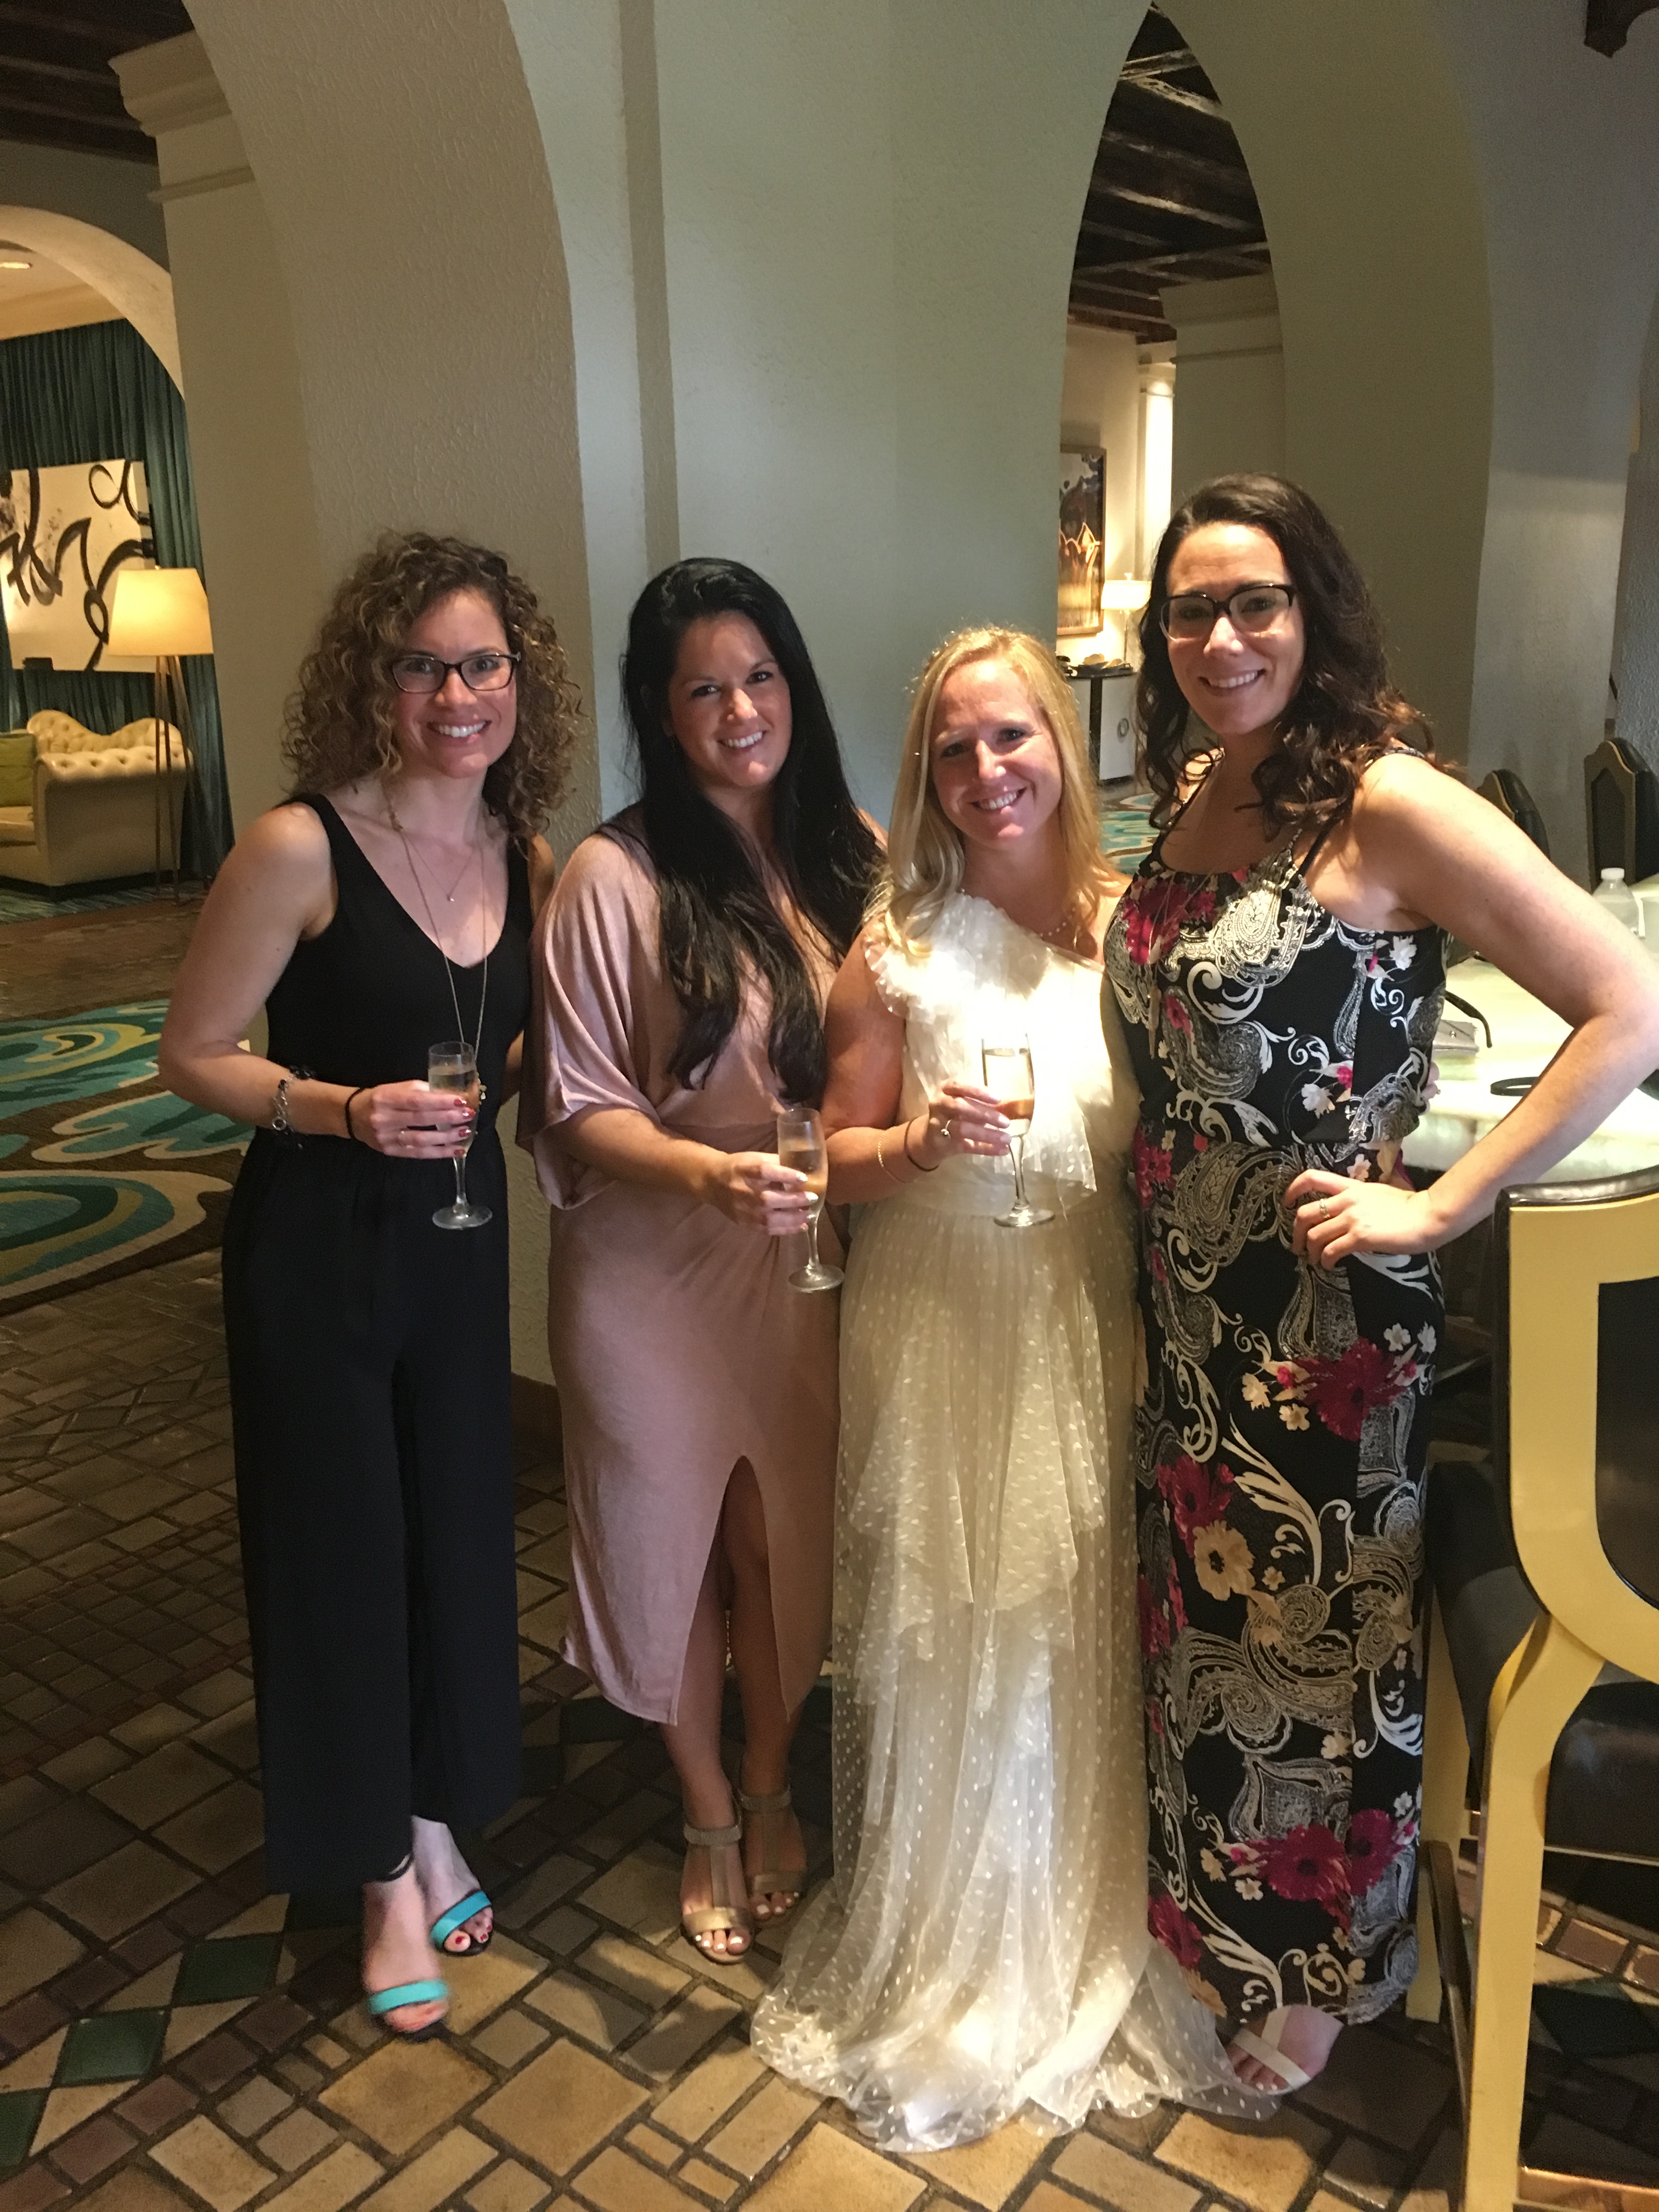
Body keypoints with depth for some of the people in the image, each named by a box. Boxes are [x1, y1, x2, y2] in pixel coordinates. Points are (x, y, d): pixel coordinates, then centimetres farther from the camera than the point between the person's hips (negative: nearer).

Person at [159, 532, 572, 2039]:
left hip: (460, 1233, 5)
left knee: (460, 1526, 14)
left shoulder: (526, 858, -1)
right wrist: (345, 1110, -24)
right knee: (343, 1544, 8)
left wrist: (490, 1092, -5)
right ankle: (387, 1873, 30)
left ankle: (441, 1817, 39)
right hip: (317, 1248, -4)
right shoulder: (301, 848, -17)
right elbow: (195, 1052, -11)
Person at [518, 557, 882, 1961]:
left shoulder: (847, 850, -1)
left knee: (791, 1534, 17)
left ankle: (772, 1792, 44)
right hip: (660, 1270, -3)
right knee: (678, 1540, 14)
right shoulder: (616, 878, -14)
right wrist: (707, 1172, -28)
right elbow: (579, 1108, -12)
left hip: (814, 1266, 4)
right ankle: (710, 1820, 39)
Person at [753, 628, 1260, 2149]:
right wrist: (920, 1142, -19)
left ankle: (1086, 1945, 36)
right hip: (939, 1347, -1)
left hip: (1093, 1337, 2)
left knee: (1081, 1638, 10)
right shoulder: (900, 947, -5)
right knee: (943, 1646, 7)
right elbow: (837, 1157, 1)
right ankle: (944, 1959, 31)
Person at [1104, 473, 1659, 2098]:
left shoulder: (1387, 805, -18)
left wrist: (1441, 1205, -21)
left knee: (1316, 1631, 13)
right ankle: (1211, 1922, 47)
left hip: (1325, 1309, -7)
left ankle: (1316, 1971, 39)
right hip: (1189, 1303, 7)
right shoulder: (1196, 803, 5)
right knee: (1204, 1611, 21)